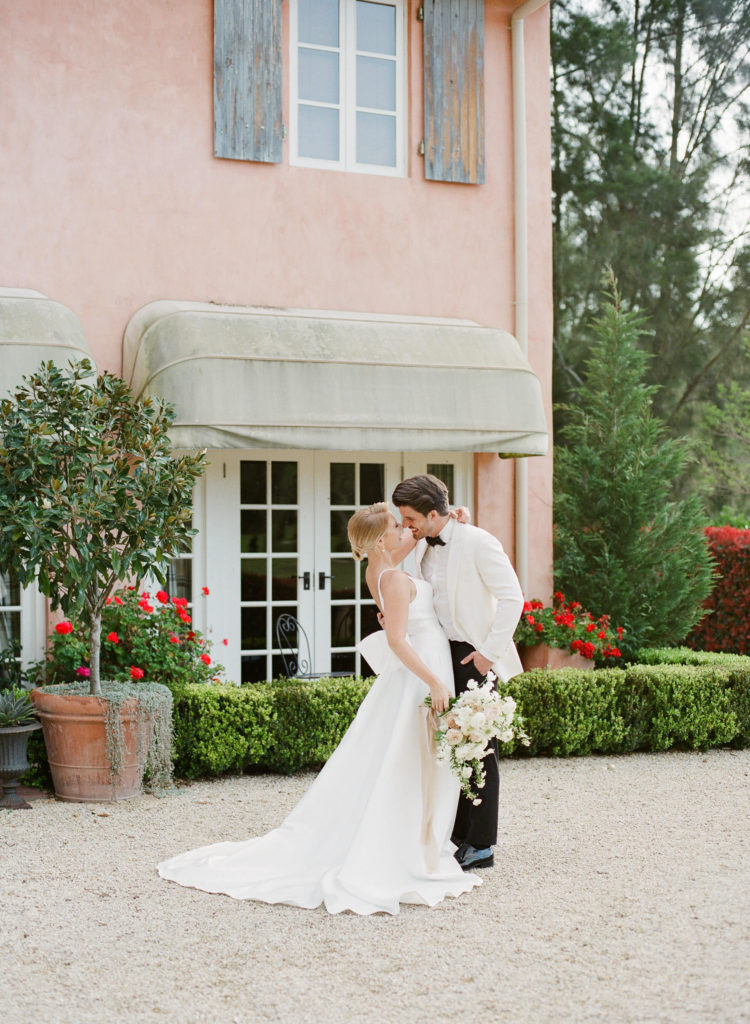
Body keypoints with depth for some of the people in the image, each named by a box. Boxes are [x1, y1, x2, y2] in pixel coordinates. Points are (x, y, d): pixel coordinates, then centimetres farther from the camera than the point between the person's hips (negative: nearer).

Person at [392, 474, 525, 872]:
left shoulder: (478, 543, -16)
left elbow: (512, 597, -17)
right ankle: (457, 835, 23)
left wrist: (490, 651, -18)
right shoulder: (423, 545, 8)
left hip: (473, 656, -8)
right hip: (440, 655, 8)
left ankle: (481, 846, 7)